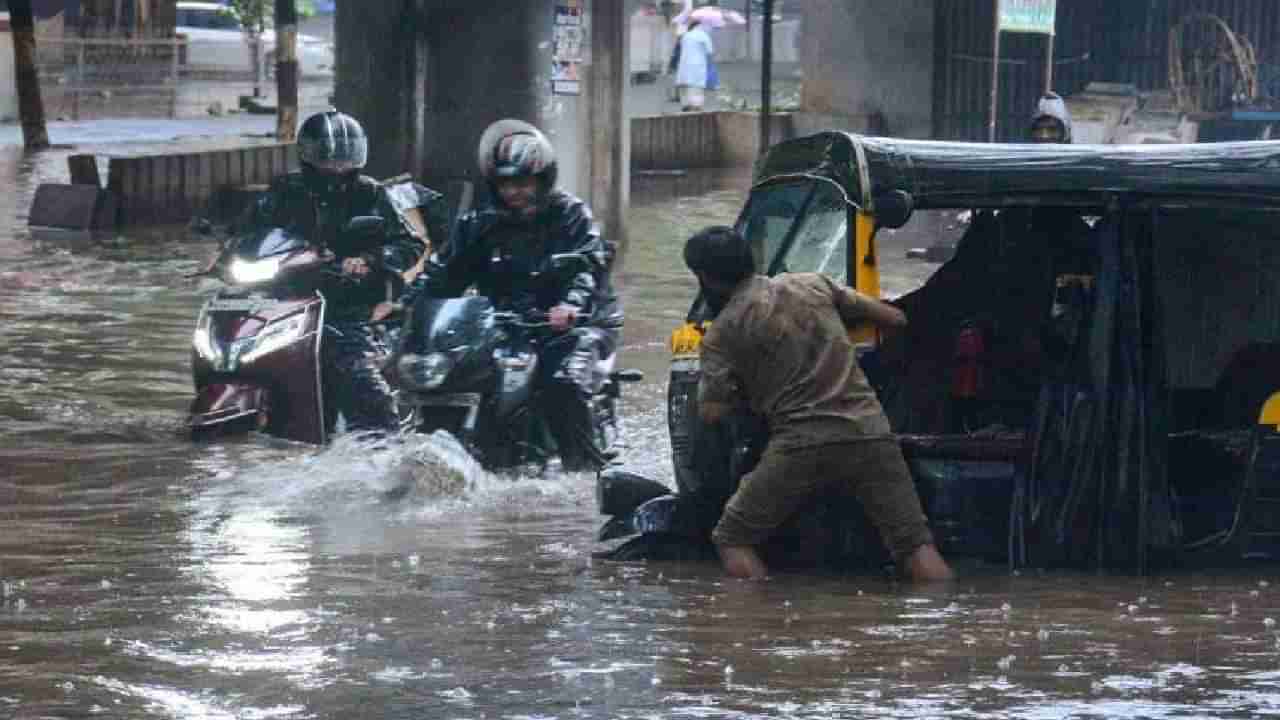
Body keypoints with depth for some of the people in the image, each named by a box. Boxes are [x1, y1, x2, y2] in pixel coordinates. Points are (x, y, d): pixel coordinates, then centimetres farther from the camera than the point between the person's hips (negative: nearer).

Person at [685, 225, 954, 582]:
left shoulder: (723, 332, 4)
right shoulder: (813, 284, 15)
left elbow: (711, 412, -1)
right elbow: (894, 318, 20)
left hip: (801, 444, -3)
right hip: (869, 432, 3)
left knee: (731, 540, 11)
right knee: (916, 543, 3)